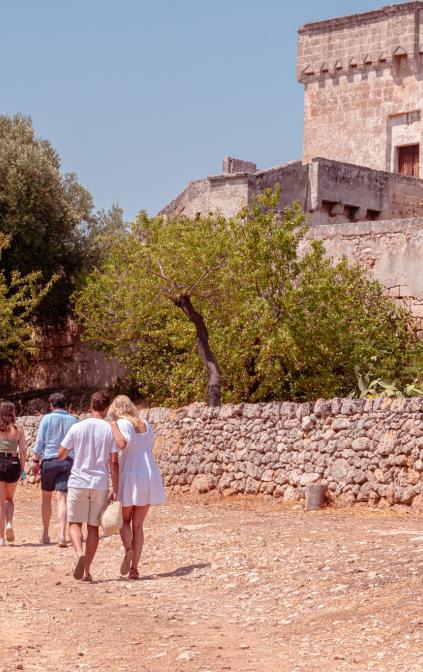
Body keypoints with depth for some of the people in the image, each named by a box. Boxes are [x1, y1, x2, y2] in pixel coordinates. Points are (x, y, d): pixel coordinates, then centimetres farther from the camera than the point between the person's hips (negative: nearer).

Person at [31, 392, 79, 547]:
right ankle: (62, 535, -17)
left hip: (49, 460, -1)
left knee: (46, 497, 13)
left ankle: (45, 534, 19)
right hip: (68, 461, 1)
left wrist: (35, 461, 4)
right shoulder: (74, 421, 5)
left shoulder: (47, 419, -2)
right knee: (62, 499, -3)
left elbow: (39, 442, -4)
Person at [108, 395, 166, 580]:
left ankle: (129, 549, -17)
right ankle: (134, 568, 3)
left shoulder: (123, 423, -6)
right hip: (149, 476, 5)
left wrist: (113, 422, -16)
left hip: (129, 476, -5)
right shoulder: (145, 425, 13)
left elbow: (122, 443, -25)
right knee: (138, 524, 10)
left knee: (124, 520, 12)